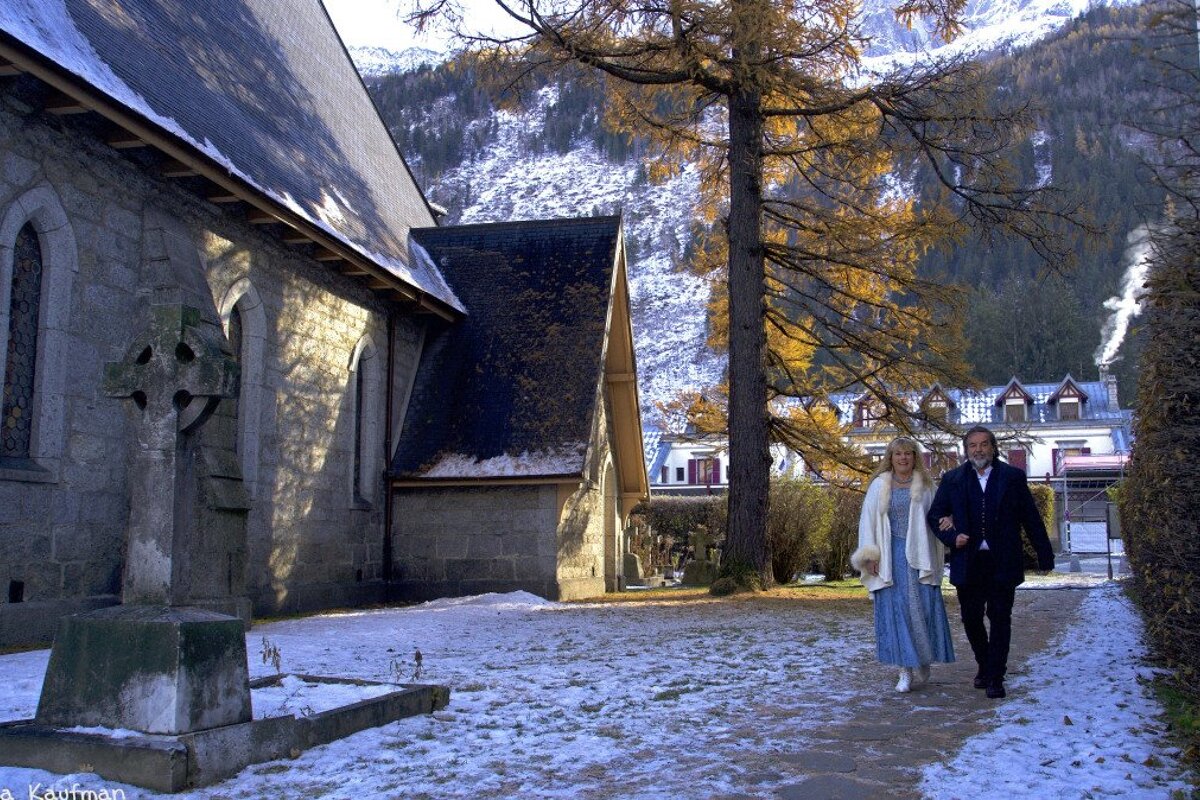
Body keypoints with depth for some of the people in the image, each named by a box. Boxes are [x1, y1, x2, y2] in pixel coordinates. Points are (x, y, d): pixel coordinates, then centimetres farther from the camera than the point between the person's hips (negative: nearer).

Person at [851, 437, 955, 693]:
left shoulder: (925, 486, 7)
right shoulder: (879, 486, 6)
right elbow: (868, 520, 4)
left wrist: (935, 560, -2)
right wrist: (871, 555, -5)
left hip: (918, 555, 0)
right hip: (890, 557, 0)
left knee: (922, 607, -1)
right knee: (895, 610, -2)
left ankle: (922, 662, 16)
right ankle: (906, 670, 2)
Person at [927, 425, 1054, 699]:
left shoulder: (1013, 477, 3)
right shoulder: (952, 480, 7)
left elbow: (1031, 518, 5)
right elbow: (934, 515, 10)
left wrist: (1044, 555, 3)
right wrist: (952, 538, -7)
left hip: (1003, 562, -2)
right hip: (968, 562, 2)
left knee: (1000, 619, 0)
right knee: (971, 618, 8)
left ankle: (995, 677, 9)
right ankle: (984, 665, 30)